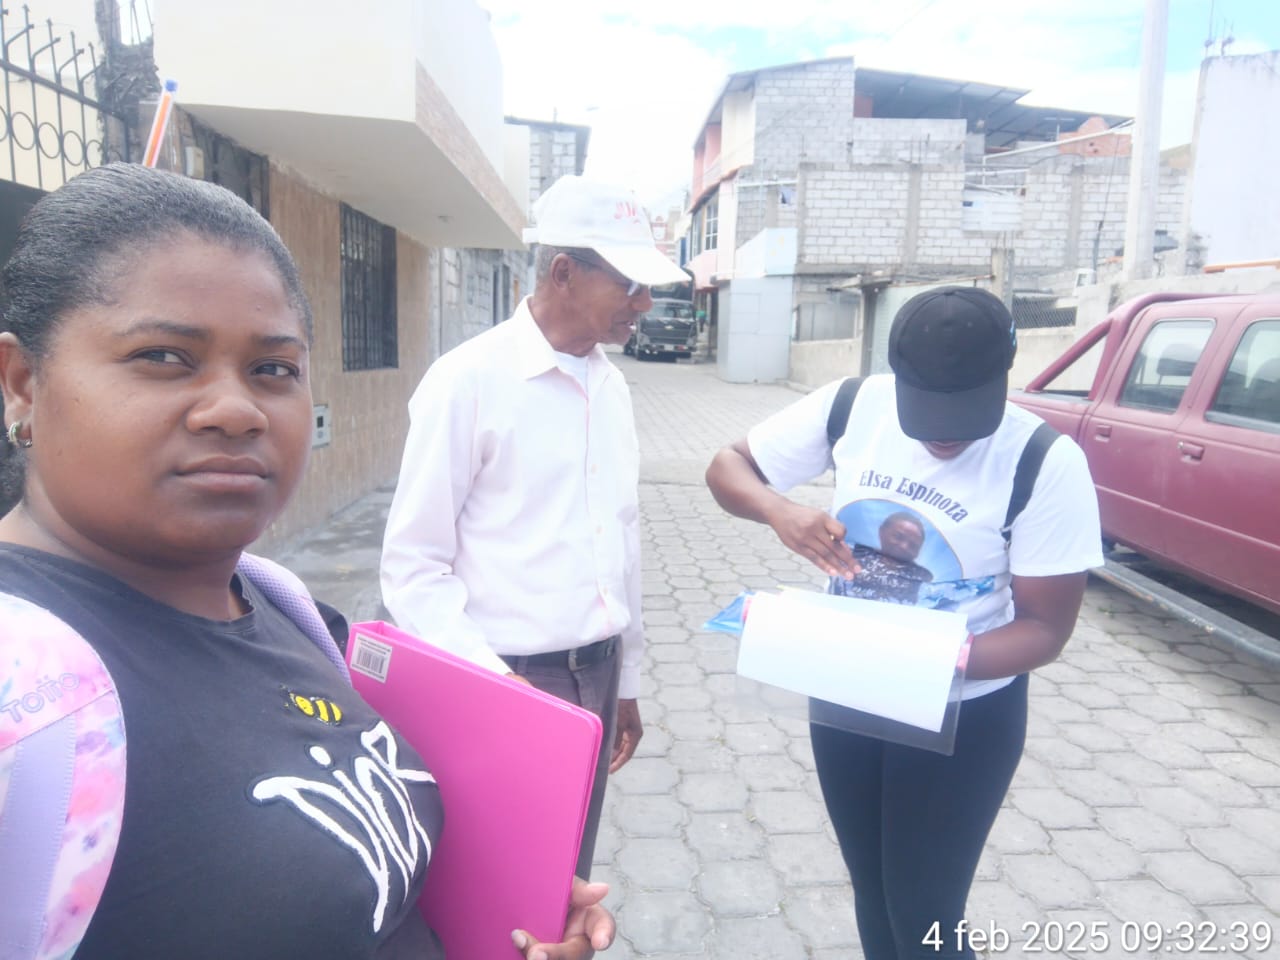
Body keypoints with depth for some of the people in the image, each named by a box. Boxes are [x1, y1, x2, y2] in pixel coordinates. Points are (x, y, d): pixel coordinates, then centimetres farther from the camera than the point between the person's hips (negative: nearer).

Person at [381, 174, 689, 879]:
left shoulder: (611, 386, 8)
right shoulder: (469, 380, -13)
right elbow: (413, 566, -11)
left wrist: (624, 682, 16)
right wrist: (489, 678, -20)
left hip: (596, 676, 6)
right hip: (508, 679, -6)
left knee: (569, 879, 18)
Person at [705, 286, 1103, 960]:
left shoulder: (1047, 464, -21)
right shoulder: (851, 407, -13)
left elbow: (1045, 627, -16)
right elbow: (729, 466, -4)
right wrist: (779, 510, -27)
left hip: (964, 713, -3)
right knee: (872, 892, 21)